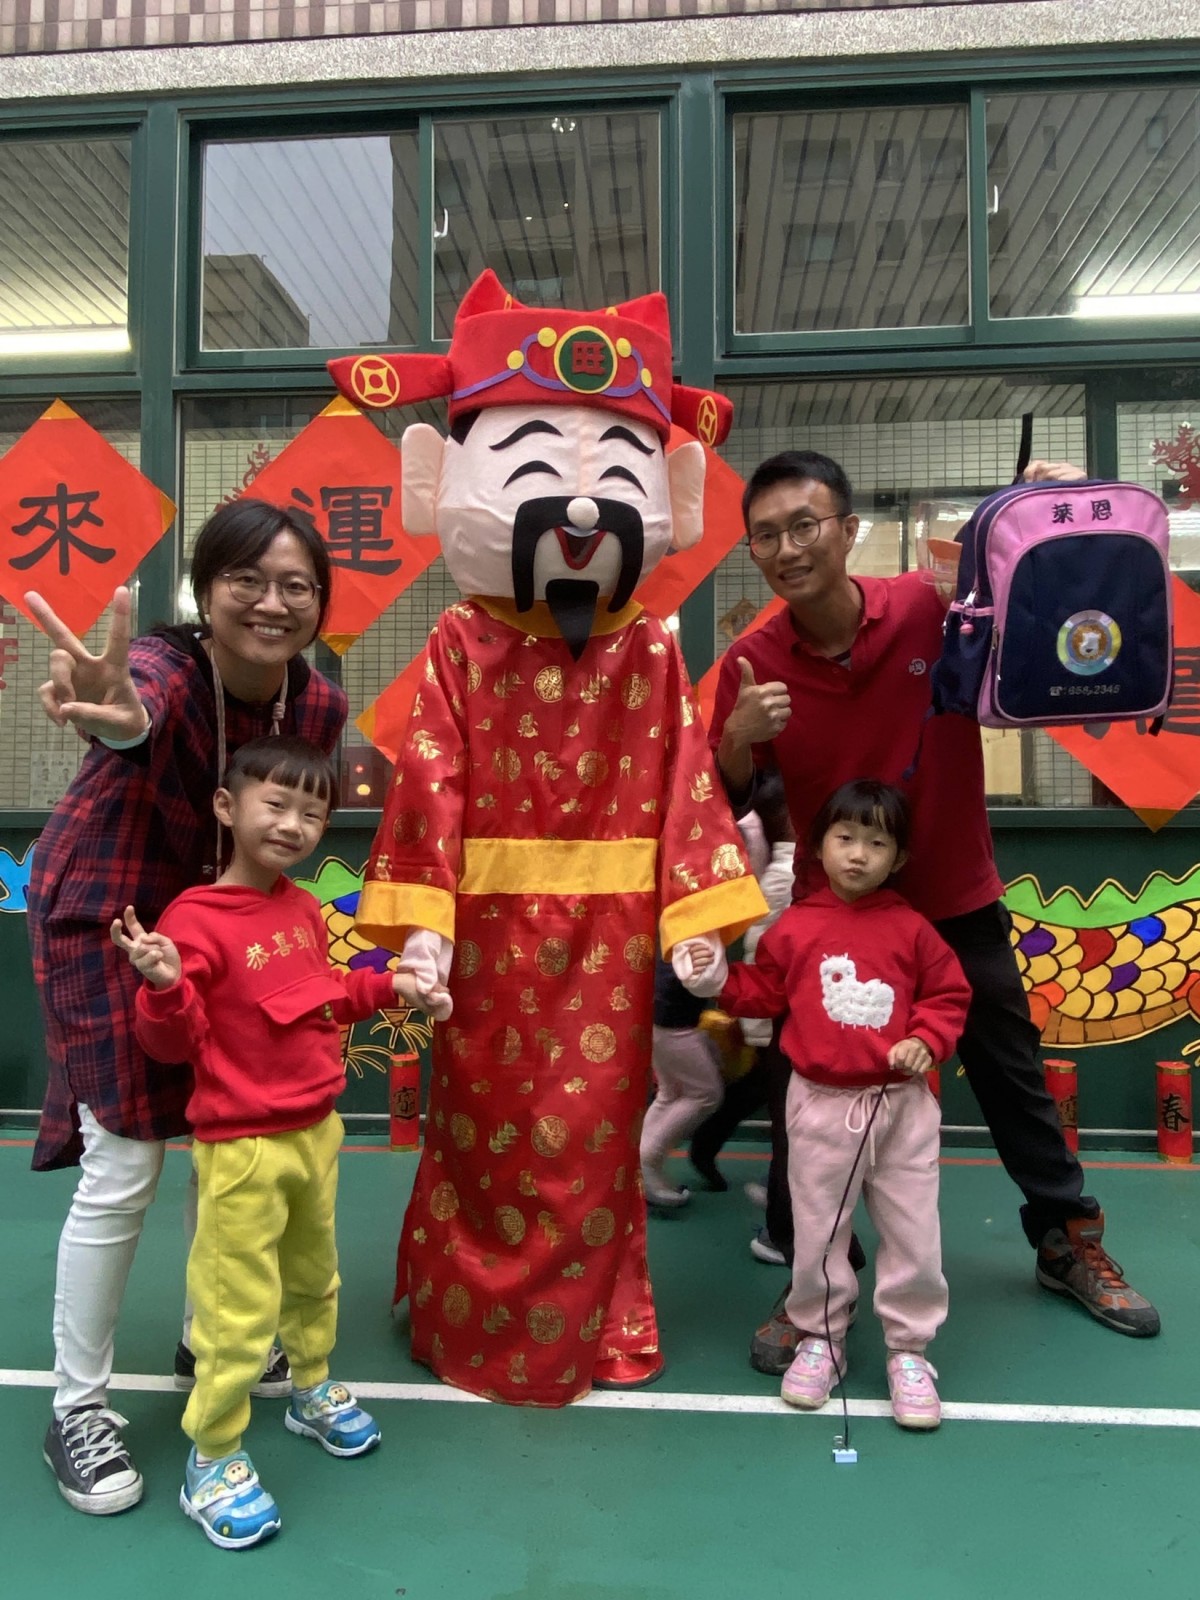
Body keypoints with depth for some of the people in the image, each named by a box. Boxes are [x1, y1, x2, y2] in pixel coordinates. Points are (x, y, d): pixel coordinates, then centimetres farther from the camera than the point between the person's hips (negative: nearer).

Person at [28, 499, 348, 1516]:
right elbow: (142, 709, -55)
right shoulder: (164, 671, -29)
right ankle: (78, 1407, 18)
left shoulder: (318, 705, -12)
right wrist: (119, 719, -77)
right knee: (122, 1172, -4)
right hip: (111, 920, -6)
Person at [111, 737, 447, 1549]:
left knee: (314, 1275, 25)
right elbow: (173, 1042, -20)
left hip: (318, 1129, 8)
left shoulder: (304, 908, 3)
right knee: (238, 1309, 3)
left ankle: (313, 1388, 48)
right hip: (242, 1147, -7)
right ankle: (213, 1459, 24)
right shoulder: (195, 919, -20)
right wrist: (165, 986, -38)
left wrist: (383, 986, 8)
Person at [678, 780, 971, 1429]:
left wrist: (926, 1041, -10)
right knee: (817, 1234, 11)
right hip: (822, 1106, 0)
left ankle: (908, 1349, 26)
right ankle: (818, 1339, 31)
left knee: (913, 1235, 7)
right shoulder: (795, 926, -2)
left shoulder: (911, 929, -1)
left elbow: (949, 993, 5)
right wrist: (718, 981, -8)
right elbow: (764, 991, 7)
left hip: (901, 1104, 1)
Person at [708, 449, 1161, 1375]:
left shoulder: (936, 609, -17)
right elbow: (726, 809, -7)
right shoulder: (753, 665, -12)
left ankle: (1071, 1243, 40)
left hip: (956, 900, 0)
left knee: (1012, 1071, 17)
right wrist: (737, 740, -28)